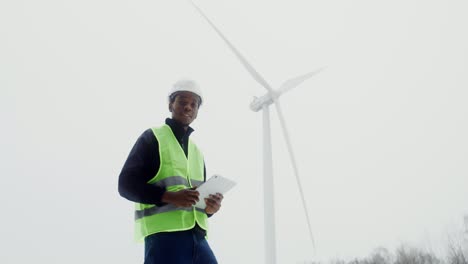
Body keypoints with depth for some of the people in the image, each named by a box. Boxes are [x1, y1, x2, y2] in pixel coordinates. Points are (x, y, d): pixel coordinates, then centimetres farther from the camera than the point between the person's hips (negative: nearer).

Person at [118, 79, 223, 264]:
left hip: (197, 237, 6)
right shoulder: (152, 138, 6)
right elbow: (126, 184, -3)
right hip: (164, 235, -6)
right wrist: (169, 196, -18)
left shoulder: (196, 151, 26)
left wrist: (210, 206, 4)